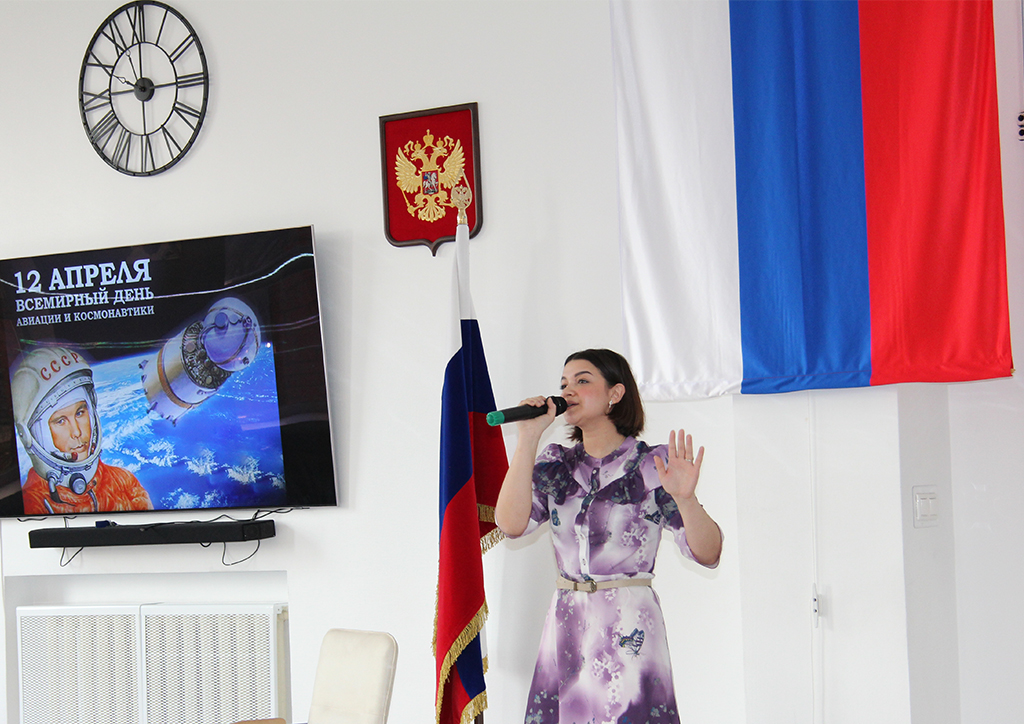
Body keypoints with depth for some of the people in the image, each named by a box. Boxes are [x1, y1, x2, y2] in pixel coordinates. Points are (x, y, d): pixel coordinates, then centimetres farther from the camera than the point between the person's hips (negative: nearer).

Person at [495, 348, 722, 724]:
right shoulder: (555, 464, 9)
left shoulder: (652, 465, -3)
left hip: (630, 633, -3)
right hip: (565, 629, 4)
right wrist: (528, 437, -9)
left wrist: (685, 499, -27)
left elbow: (708, 553, -7)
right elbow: (511, 523, -8)